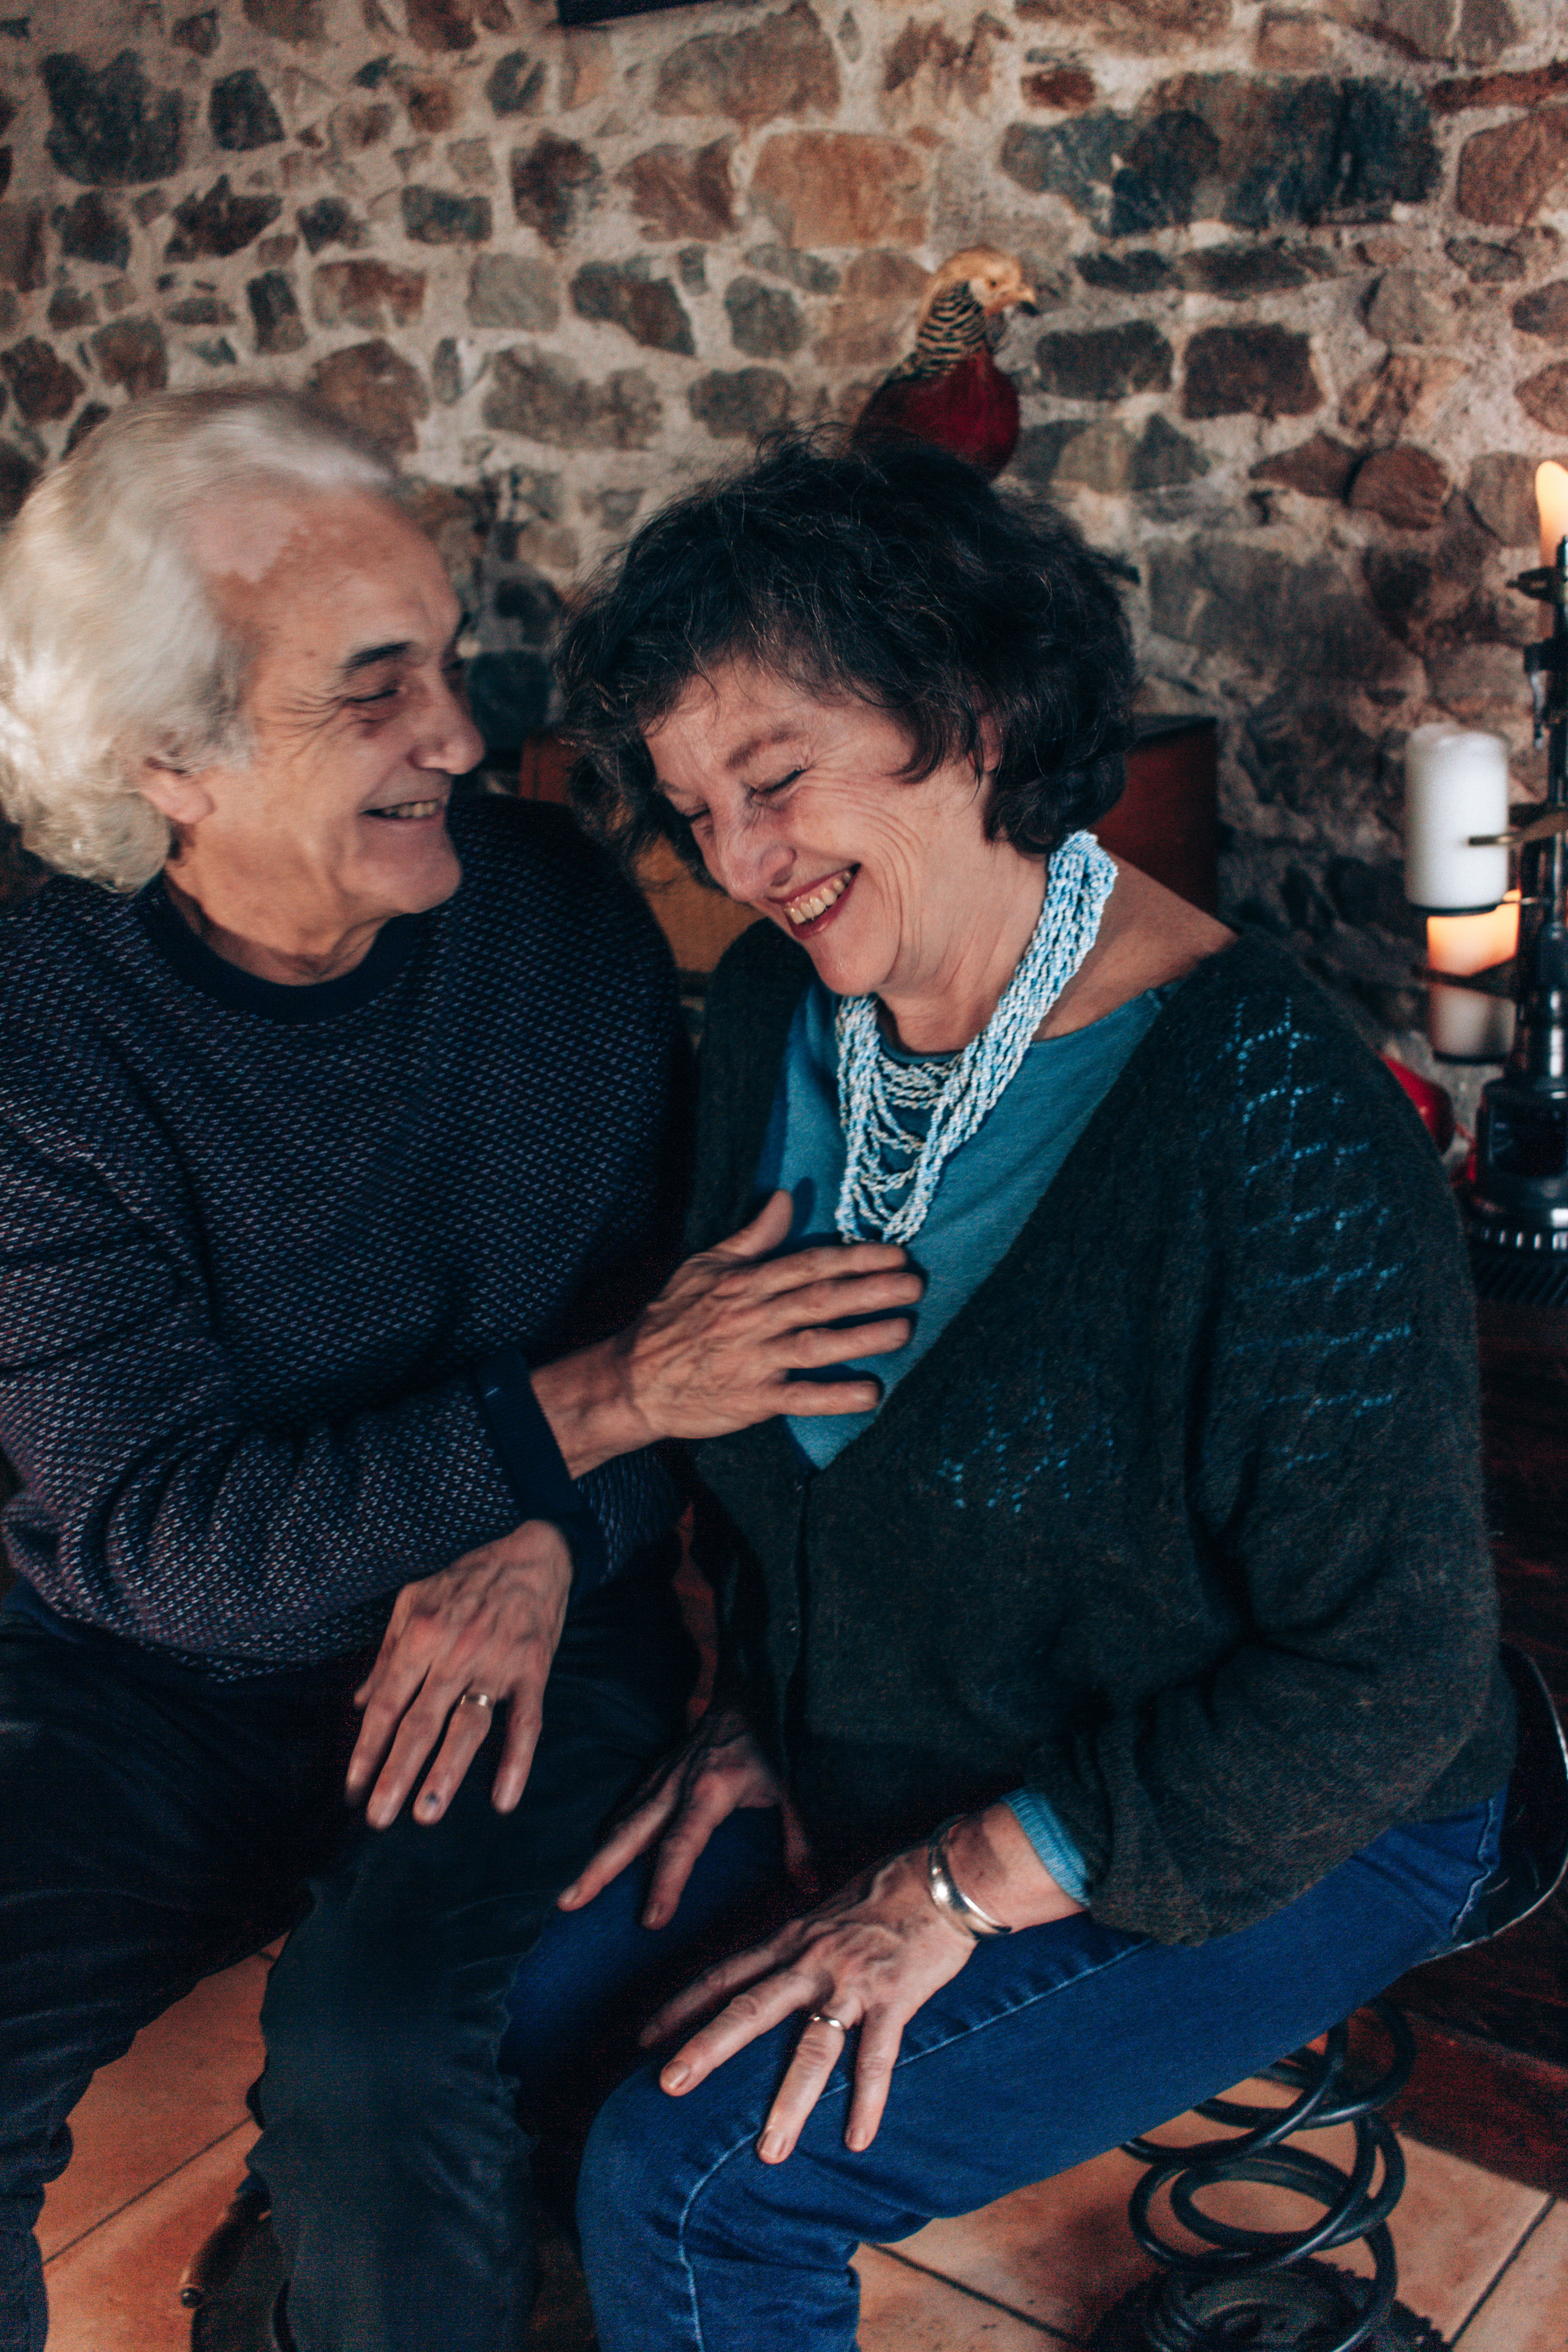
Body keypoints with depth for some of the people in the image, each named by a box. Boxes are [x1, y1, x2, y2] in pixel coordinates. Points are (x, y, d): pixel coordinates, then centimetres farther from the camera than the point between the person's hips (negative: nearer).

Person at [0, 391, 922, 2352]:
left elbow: (690, 1277, 1)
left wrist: (552, 1542, -18)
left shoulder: (556, 907, -7)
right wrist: (588, 1405, -28)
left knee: (385, 2079, -25)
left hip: (529, 1643, 0)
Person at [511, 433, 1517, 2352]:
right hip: (872, 1755, 7)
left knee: (689, 2187, -17)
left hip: (1270, 1830, -6)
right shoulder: (778, 1007, -5)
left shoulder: (1269, 1117, -28)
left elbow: (1390, 1681, -24)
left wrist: (962, 1886, -21)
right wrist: (760, 1705, 1)